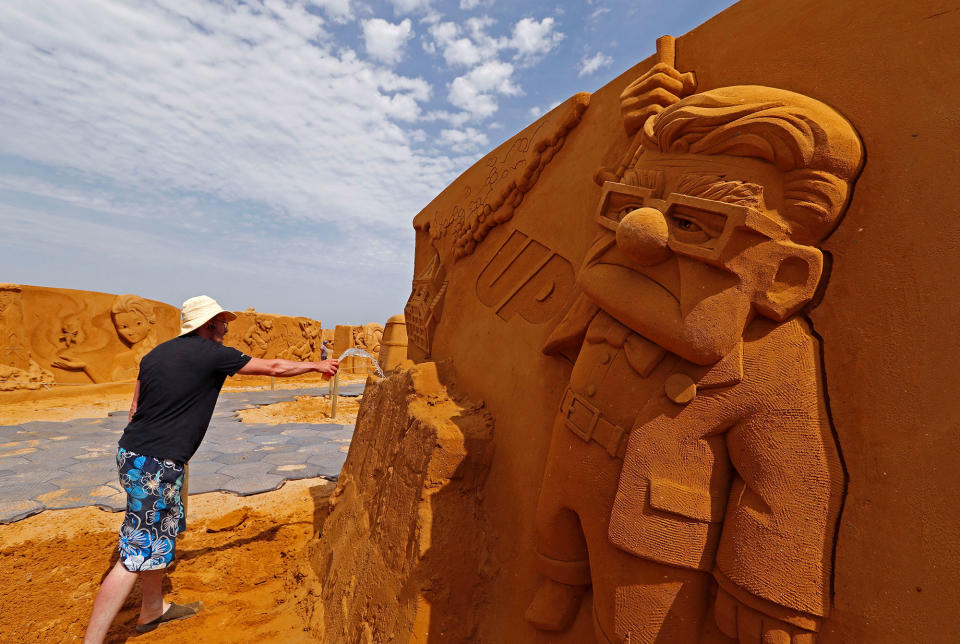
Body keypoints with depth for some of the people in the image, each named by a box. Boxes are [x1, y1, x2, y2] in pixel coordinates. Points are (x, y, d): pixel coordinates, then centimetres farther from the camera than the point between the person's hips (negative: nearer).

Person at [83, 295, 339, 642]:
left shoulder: (157, 353, 10)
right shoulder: (213, 354, -13)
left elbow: (135, 409, 16)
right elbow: (274, 368, -5)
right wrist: (317, 365, 7)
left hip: (132, 452, 10)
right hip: (156, 464, -10)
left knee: (163, 529, 22)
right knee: (137, 554, -2)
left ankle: (153, 608, 38)